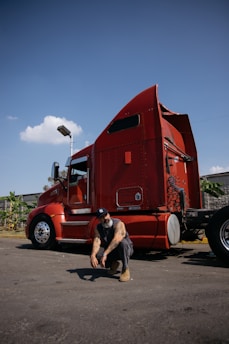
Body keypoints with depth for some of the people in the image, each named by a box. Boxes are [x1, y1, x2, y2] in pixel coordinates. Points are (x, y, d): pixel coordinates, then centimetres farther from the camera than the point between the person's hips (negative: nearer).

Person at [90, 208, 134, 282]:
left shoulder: (118, 224, -25)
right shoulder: (98, 228, -8)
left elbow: (116, 240, -42)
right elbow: (96, 242, -24)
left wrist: (105, 254, -50)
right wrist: (93, 256, -44)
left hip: (126, 249, -4)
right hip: (110, 252, 4)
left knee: (123, 242, -38)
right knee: (96, 254, -24)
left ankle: (125, 270, -20)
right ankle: (113, 264, 5)